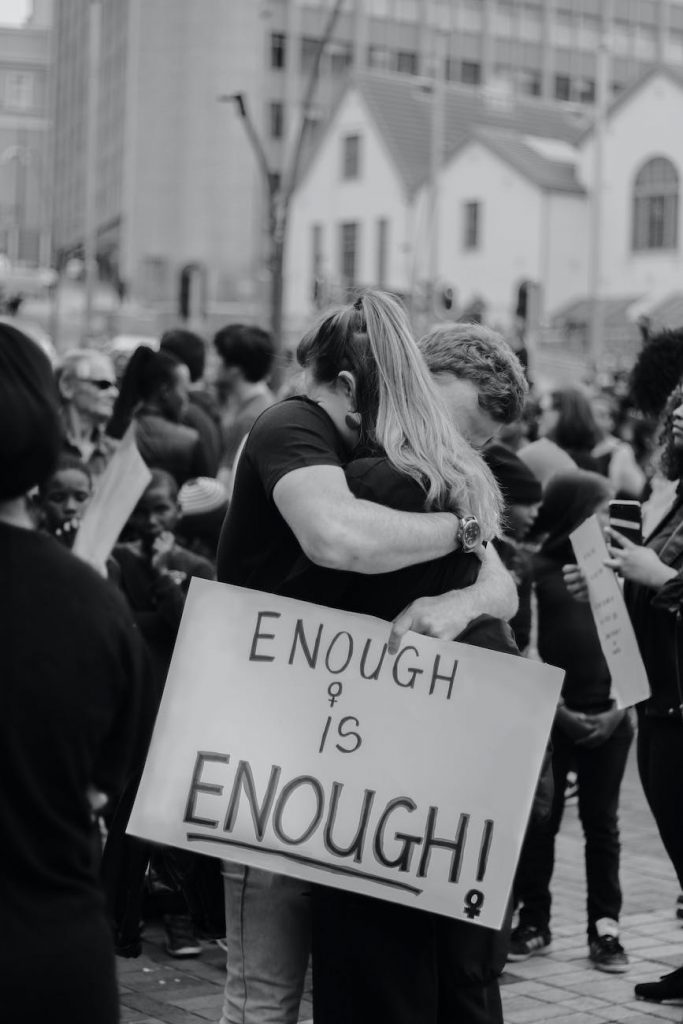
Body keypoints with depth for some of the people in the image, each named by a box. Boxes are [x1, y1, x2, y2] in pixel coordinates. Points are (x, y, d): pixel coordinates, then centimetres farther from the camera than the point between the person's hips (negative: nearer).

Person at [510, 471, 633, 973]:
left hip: (608, 719, 3)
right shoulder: (539, 568, -4)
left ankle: (605, 927, 12)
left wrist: (622, 705, -3)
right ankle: (534, 922, 16)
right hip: (552, 718, -2)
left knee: (602, 823, 7)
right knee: (541, 822, 5)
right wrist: (559, 711, -10)